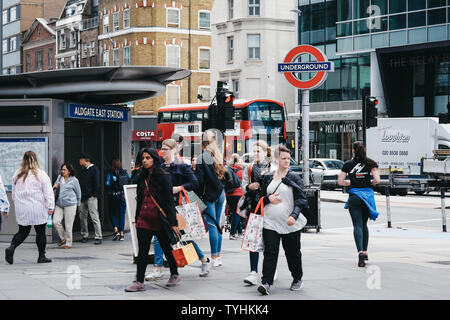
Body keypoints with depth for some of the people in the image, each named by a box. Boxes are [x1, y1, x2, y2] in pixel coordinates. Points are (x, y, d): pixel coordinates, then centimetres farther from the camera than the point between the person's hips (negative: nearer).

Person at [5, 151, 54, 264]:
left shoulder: (17, 175, 4)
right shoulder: (41, 174, -8)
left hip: (21, 209, 4)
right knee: (40, 232, 7)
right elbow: (48, 192, -8)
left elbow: (14, 192, 12)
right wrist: (50, 207, -4)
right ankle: (42, 256, 11)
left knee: (23, 231, 11)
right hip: (38, 210, -4)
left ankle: (12, 247, -12)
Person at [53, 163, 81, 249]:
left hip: (70, 204, -4)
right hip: (59, 204, 5)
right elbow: (55, 187, 24)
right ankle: (63, 238, 14)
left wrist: (77, 205, 11)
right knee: (56, 221, -7)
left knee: (68, 225, -3)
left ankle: (68, 243, 9)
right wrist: (55, 186, -1)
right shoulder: (59, 177, 12)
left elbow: (78, 193, 7)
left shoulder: (74, 180, 0)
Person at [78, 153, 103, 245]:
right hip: (83, 197, 8)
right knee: (82, 217, 8)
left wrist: (95, 194, -14)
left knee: (94, 217, -9)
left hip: (91, 197, -8)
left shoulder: (94, 169, -3)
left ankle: (98, 237, -8)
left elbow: (97, 183, -8)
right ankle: (84, 236, 17)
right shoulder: (83, 171, 19)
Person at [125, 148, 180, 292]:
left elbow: (169, 200, -9)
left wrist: (173, 222, -12)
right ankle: (139, 282, 0)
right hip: (144, 219, 5)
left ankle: (174, 275, 28)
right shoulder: (142, 177, 11)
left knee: (167, 248, 10)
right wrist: (137, 218, 18)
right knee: (142, 251, 0)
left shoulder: (163, 177, -7)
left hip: (160, 219, -5)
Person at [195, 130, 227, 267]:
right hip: (220, 194, 7)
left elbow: (200, 180, -14)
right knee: (217, 225, 13)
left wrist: (199, 195, -6)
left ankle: (214, 257, -5)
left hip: (209, 195, -7)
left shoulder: (202, 157, -12)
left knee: (212, 226, -5)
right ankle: (218, 256, 17)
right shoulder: (219, 156, 8)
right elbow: (225, 175, 13)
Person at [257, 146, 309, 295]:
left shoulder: (294, 178, 0)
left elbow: (302, 199, -7)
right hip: (270, 223, 1)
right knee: (270, 253, -7)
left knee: (293, 253, 10)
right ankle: (266, 283, -11)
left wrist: (294, 215, -23)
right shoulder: (267, 178, 8)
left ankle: (297, 279, 30)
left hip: (290, 223, -1)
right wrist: (268, 198, -8)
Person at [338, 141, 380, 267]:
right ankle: (365, 252, 21)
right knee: (364, 224, 18)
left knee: (357, 225, -5)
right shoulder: (370, 163, 0)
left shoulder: (348, 164, 0)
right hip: (367, 194, 2)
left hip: (354, 196, -2)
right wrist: (370, 183, 11)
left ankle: (360, 252, -24)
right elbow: (377, 180, -10)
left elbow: (340, 182, -1)